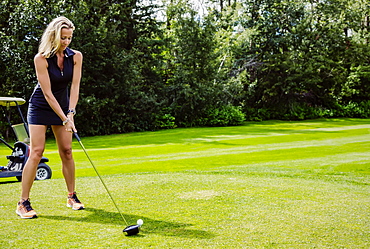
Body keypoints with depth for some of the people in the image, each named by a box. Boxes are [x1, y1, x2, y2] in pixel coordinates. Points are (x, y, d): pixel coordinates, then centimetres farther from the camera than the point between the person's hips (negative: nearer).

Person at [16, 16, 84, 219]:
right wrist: (64, 119, -24)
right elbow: (47, 93, -21)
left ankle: (71, 197, 15)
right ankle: (23, 203, -5)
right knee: (36, 151, -11)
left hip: (63, 106, 4)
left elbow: (75, 86, -11)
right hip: (40, 107, -4)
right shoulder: (41, 58, -19)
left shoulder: (76, 56, -7)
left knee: (66, 151, 3)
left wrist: (70, 113, -23)